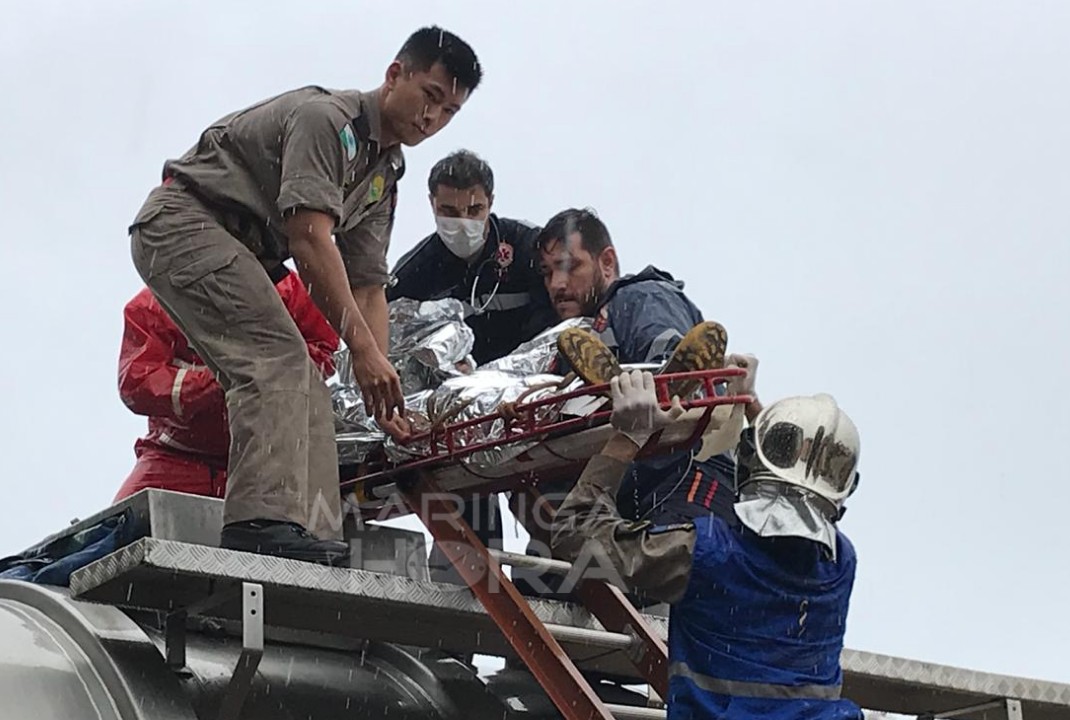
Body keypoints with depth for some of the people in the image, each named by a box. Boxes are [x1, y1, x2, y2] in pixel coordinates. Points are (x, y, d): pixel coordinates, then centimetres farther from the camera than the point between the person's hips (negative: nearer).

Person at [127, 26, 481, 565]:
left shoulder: (385, 172, 14)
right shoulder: (327, 116, -16)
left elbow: (368, 288, 9)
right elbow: (309, 238, -26)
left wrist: (381, 380, -5)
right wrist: (364, 349, -29)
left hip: (233, 249, 10)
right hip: (182, 222, -10)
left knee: (301, 384, 0)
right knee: (277, 357, -25)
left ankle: (317, 537, -8)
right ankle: (263, 520, -35)